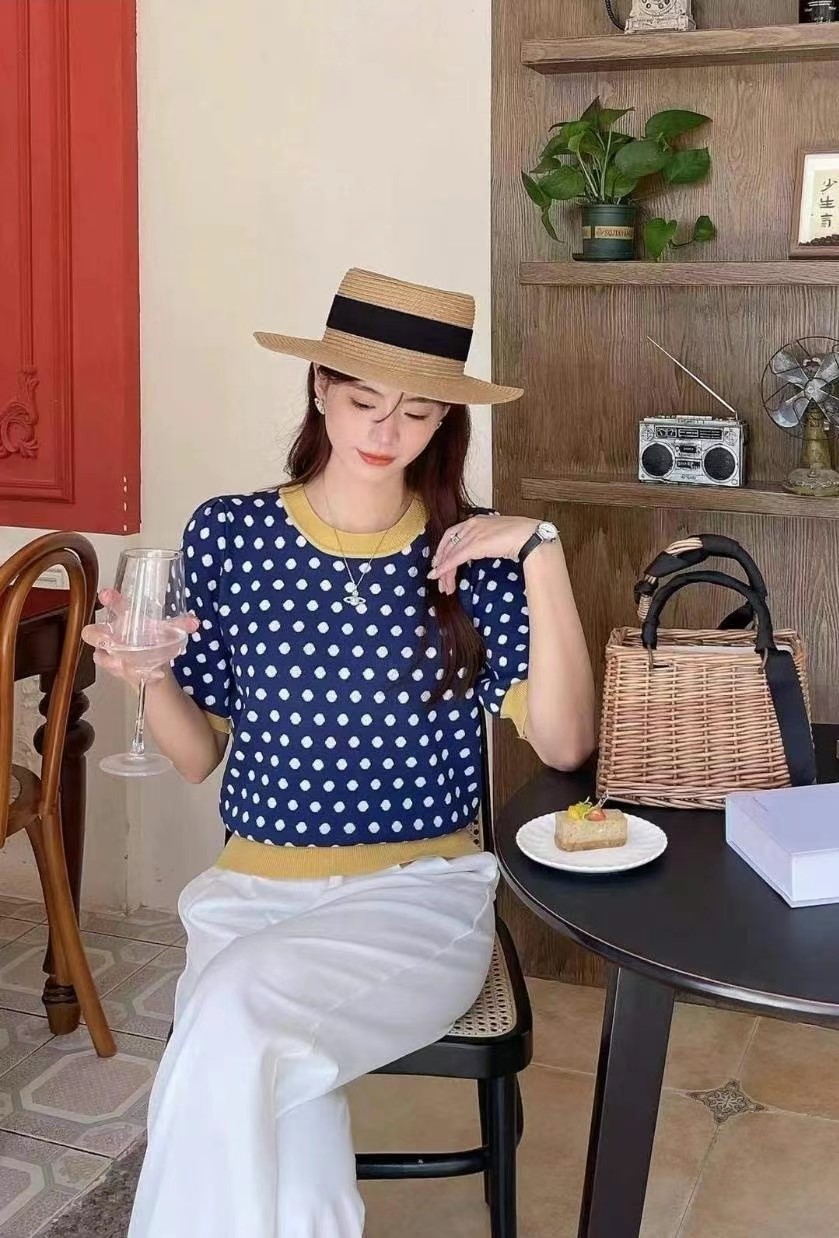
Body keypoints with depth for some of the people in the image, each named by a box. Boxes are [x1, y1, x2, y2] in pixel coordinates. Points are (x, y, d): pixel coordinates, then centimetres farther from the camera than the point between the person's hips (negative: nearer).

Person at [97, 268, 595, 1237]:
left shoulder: (471, 553, -2)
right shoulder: (229, 535, 0)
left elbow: (563, 744, -10)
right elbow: (199, 756, 6)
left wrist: (541, 554, -16)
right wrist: (148, 677, -15)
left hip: (422, 893, -1)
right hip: (255, 887, 1)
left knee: (234, 1019, -28)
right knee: (271, 1094, -29)